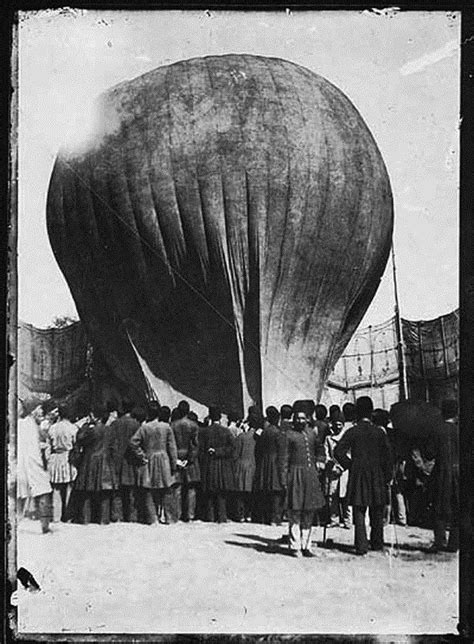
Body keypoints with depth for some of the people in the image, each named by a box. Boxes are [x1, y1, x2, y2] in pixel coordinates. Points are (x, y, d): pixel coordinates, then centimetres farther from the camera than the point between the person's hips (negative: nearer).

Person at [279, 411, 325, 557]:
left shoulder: (311, 433, 12)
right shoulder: (288, 435, -4)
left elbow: (320, 448, 31)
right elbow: (283, 458, -6)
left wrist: (320, 460, 13)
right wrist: (283, 479, -10)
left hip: (311, 475, 6)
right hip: (296, 475, -5)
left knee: (309, 512, 9)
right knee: (295, 512, -2)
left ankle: (306, 546, 18)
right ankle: (295, 546, 7)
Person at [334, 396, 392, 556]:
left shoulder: (352, 432, -4)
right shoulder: (379, 432, 0)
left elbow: (338, 452, -10)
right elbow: (387, 456, 0)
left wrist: (350, 465, 1)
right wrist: (387, 477, 6)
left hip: (358, 476, -1)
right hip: (377, 476, 2)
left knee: (359, 512, 2)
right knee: (377, 513, 13)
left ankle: (361, 545, -2)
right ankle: (377, 543, 20)